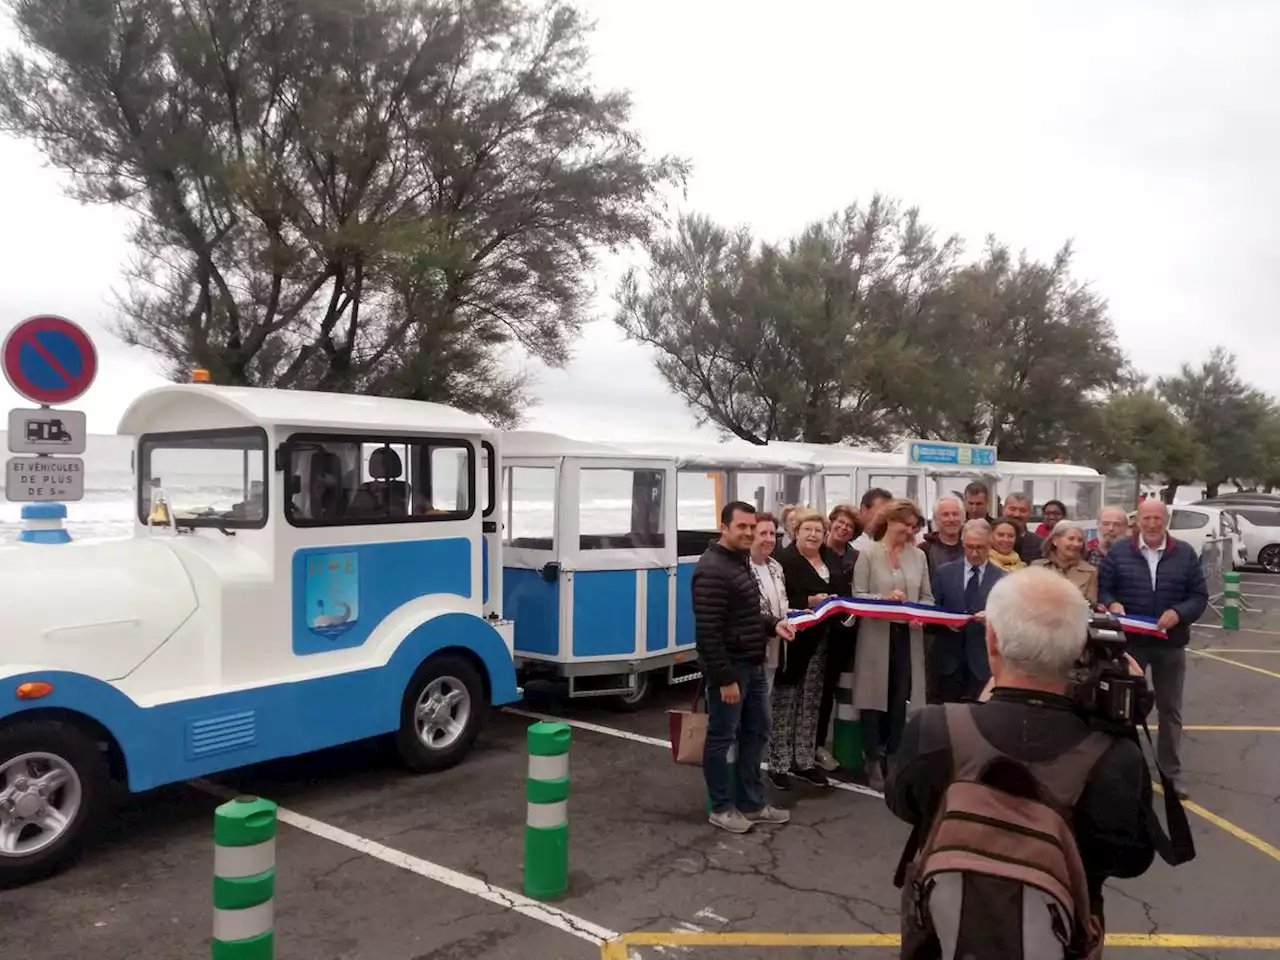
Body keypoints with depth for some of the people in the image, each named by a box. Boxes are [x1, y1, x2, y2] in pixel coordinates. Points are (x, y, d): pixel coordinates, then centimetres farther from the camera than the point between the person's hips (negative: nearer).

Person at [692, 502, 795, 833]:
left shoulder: (741, 562, 12)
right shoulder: (712, 570, -19)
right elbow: (708, 631, -22)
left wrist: (773, 624, 4)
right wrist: (725, 678, -22)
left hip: (753, 666, 10)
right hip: (730, 669, -10)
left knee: (756, 734, 17)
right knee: (721, 739, 5)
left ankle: (751, 803, 30)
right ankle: (722, 808, 19)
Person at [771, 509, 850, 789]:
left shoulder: (832, 558, 11)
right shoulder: (784, 560, -11)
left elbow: (845, 590, 16)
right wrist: (809, 602, -23)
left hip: (821, 641, 7)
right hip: (793, 641, -7)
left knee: (811, 703, 14)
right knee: (785, 702, 0)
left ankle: (803, 761, 25)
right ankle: (778, 764, 10)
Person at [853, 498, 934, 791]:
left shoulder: (918, 556, 6)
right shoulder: (868, 554, -4)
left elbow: (927, 596, 9)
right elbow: (857, 596, -7)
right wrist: (884, 598, -23)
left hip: (907, 636, 3)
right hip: (876, 635, -3)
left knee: (900, 700, 10)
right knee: (875, 698, 3)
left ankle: (894, 758, 22)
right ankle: (873, 761, 13)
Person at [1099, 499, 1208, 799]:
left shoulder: (1185, 553, 1)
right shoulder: (1118, 551, -1)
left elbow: (1199, 596, 0)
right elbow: (1102, 589, -1)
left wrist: (1179, 613, -18)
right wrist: (1112, 605, -22)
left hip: (1170, 644, 1)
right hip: (1129, 641, -1)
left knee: (1170, 710, 13)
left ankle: (1171, 773, 27)